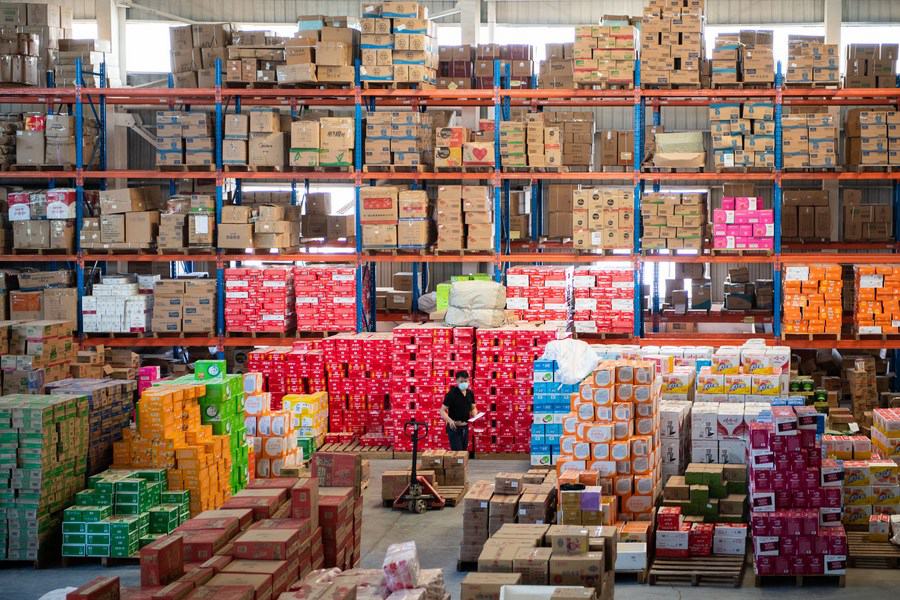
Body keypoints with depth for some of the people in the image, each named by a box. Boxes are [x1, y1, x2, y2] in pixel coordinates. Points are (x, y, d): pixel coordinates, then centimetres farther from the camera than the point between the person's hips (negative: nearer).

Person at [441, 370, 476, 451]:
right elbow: (442, 411, -14)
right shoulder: (451, 394, -14)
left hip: (465, 428, 6)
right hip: (454, 428, -6)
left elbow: (473, 408, 17)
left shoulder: (470, 393, 4)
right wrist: (450, 420, -32)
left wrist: (475, 416, -5)